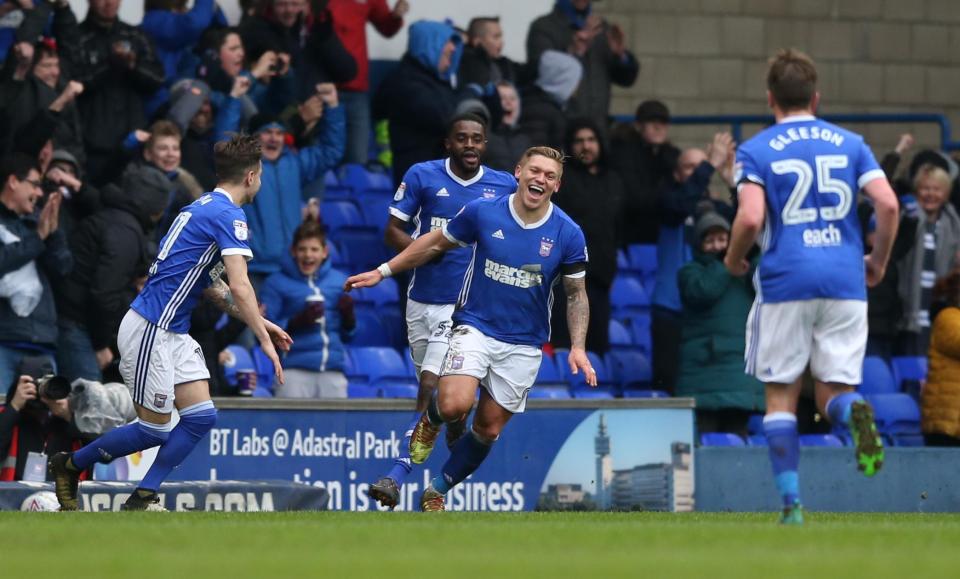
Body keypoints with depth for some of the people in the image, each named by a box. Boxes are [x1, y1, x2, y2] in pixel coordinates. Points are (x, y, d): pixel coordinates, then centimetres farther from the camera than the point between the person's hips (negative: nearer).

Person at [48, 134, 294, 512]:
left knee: (201, 417, 3)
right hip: (149, 331, -10)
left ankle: (142, 500, 6)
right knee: (155, 429, -1)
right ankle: (69, 465, 16)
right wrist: (264, 341, -22)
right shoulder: (228, 216, -15)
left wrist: (258, 322, 18)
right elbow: (240, 287, -24)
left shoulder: (205, 207, 14)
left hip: (172, 333, 10)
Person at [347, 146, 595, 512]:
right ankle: (430, 420, 12)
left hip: (524, 343, 2)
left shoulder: (568, 234, -7)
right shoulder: (482, 213, -9)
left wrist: (578, 348, -7)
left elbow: (576, 293, 4)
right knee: (455, 404, -25)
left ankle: (437, 492, 24)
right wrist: (383, 272, 7)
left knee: (489, 429, 4)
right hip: (475, 327, -2)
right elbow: (435, 243, 6)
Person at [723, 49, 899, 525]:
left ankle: (791, 503, 1)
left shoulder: (756, 151, 1)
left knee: (781, 395, 9)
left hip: (784, 282, -2)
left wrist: (734, 259, 7)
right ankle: (854, 413, -30)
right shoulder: (850, 143, 9)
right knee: (833, 396, 7)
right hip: (845, 281, 2)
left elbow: (750, 219, -13)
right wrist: (879, 262, 13)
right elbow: (888, 204, -2)